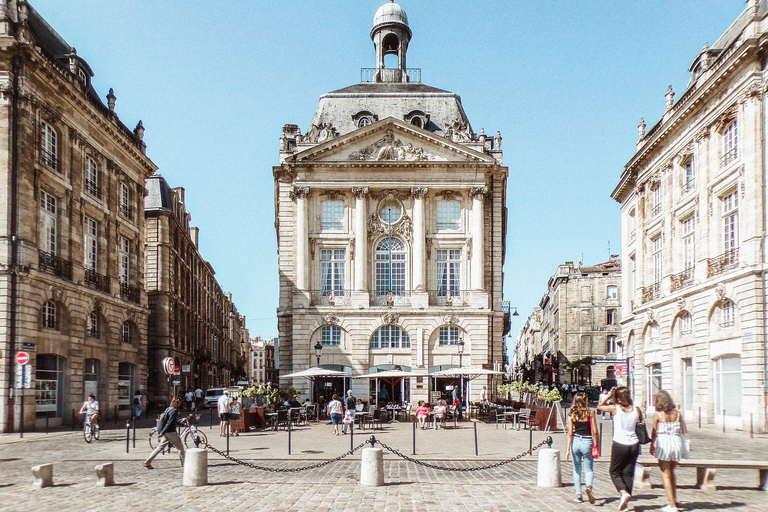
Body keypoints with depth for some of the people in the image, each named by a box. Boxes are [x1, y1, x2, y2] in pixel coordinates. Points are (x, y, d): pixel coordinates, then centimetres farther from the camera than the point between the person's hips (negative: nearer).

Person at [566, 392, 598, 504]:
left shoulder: (571, 415, -1)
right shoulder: (590, 413, -4)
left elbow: (570, 433, -3)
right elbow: (595, 431, -5)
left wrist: (568, 449, -1)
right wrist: (597, 444, 7)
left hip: (575, 442, 1)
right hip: (587, 442, -1)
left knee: (577, 469, 13)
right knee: (589, 469, 7)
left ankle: (578, 494, 13)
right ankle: (589, 486, -22)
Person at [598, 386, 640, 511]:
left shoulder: (615, 408, -8)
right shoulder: (636, 410, 1)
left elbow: (600, 406, 5)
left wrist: (609, 395, 7)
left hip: (619, 444, -4)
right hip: (634, 444, 4)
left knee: (614, 471, 12)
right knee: (628, 473, 11)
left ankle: (624, 492, -10)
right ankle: (624, 501, 11)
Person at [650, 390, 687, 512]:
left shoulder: (658, 415, -8)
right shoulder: (677, 413, 1)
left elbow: (654, 432, -2)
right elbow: (683, 430, 4)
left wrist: (652, 446, 11)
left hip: (663, 444, -4)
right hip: (677, 443, 4)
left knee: (666, 475, 4)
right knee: (671, 472, 25)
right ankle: (674, 498, 26)